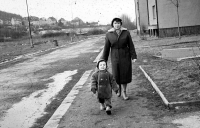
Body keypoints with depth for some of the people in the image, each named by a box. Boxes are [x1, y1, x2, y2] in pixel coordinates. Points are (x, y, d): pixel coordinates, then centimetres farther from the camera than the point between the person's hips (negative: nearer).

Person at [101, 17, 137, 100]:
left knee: (125, 74, 1)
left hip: (125, 56, 0)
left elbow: (131, 45, -3)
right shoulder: (109, 34, -4)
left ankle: (124, 92, 16)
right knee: (116, 75, 4)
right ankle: (119, 89, 32)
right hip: (115, 57, 0)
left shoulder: (126, 33, -5)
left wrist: (134, 57, -8)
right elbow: (106, 48, 0)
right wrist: (103, 60, 2)